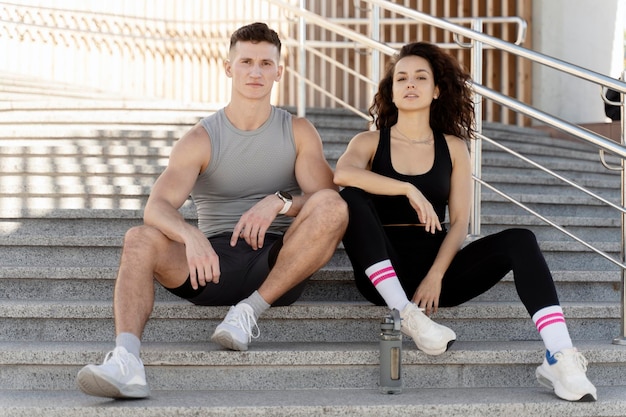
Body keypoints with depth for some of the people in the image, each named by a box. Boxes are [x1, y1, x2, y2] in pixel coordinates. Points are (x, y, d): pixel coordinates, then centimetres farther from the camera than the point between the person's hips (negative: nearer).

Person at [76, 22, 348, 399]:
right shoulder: (200, 139, 5)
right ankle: (126, 363, -47)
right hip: (215, 259, 0)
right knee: (140, 239, -27)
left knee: (331, 205, -27)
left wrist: (278, 203, -25)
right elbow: (157, 206, -11)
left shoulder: (298, 132, 9)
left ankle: (252, 309, -25)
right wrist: (191, 236, -34)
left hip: (278, 263, 0)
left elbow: (328, 199, -4)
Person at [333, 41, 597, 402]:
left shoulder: (453, 148, 13)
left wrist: (436, 276, -13)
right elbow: (343, 174, -17)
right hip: (385, 269, -2)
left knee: (519, 241, -20)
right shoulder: (370, 142, 7)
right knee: (352, 200, -28)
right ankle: (406, 314, -36)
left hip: (437, 265, 2)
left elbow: (459, 222, 3)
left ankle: (561, 357, -36)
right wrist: (408, 189, -24)